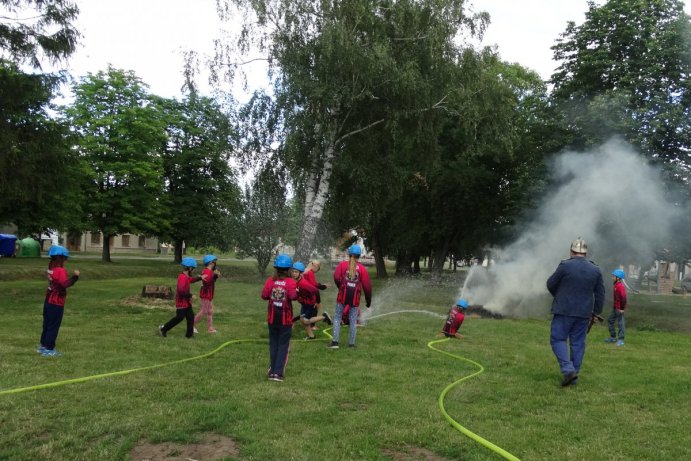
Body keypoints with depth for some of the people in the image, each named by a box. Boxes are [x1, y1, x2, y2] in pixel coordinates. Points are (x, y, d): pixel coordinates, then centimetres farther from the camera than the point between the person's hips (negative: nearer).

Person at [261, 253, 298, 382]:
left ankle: (272, 371, 16)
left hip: (272, 317, 3)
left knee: (273, 344, 14)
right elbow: (293, 296, -24)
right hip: (285, 318, -3)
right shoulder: (290, 281, -12)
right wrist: (296, 293, -4)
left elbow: (264, 295, -9)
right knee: (283, 345, 4)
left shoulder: (270, 280, -3)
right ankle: (278, 372, -1)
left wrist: (272, 295, 9)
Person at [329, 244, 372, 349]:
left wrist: (340, 287, 6)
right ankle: (352, 343, 12)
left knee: (337, 317, 9)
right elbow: (367, 286, 1)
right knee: (353, 320, 9)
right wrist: (368, 300, 10)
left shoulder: (342, 264, 0)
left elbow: (336, 277, -14)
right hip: (355, 297, 1)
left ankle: (335, 341, 3)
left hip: (343, 295, -1)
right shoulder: (362, 268, 2)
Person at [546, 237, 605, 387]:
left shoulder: (565, 266, -10)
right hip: (584, 313, 4)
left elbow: (550, 284, -2)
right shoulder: (595, 270, 5)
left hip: (564, 311, -4)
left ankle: (568, 369, -13)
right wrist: (596, 312, 18)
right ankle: (574, 373, 15)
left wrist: (558, 296, 18)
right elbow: (600, 294, 10)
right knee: (578, 342, 10)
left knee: (558, 339, 2)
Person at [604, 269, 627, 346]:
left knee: (620, 323, -2)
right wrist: (614, 306, 17)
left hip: (619, 308, -10)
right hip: (615, 308, 10)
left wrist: (622, 308, -21)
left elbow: (623, 298, -23)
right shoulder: (616, 285, 11)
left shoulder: (620, 286, -19)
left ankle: (621, 340, 4)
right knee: (610, 320, 15)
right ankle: (613, 337, 24)